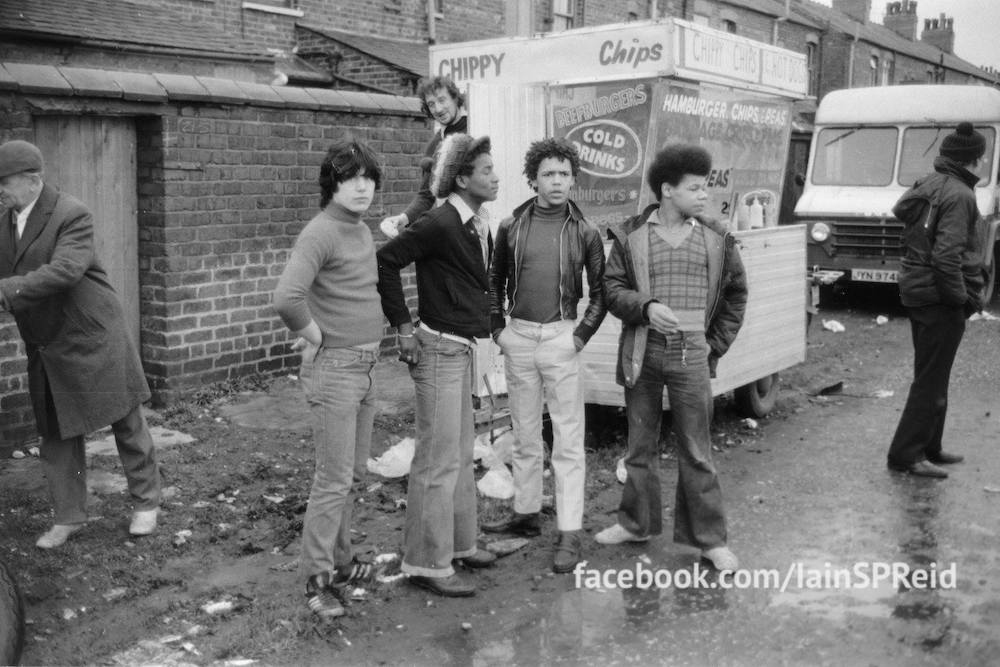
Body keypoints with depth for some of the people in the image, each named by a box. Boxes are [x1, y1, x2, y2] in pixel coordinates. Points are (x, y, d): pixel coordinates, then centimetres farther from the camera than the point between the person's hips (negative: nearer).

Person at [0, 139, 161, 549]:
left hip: (92, 341, -7)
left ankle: (146, 503, 23)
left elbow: (64, 271, -30)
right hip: (46, 351, 7)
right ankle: (68, 517, 25)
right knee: (57, 436, 12)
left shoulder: (72, 215, -17)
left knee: (127, 424, 6)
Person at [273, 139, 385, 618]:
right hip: (334, 367, -9)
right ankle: (317, 578, 9)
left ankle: (339, 561, 31)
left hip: (366, 365, 9)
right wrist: (312, 334, -16)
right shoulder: (320, 233, -17)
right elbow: (286, 298, -30)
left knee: (352, 473, 17)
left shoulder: (364, 232, 11)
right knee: (334, 479, -3)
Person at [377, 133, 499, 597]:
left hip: (462, 349, 9)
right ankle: (427, 564, 8)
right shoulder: (440, 224, -18)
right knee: (438, 460, -3)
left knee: (462, 453, 18)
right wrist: (403, 326, -16)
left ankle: (460, 543, 33)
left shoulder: (479, 226, 9)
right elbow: (385, 261, -19)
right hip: (438, 350, -9)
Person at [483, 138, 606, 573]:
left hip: (560, 337, -3)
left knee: (568, 439, -2)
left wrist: (583, 334, -5)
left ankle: (569, 533, 3)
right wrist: (497, 327, 5)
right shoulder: (511, 227, 5)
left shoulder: (584, 232, 0)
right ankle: (525, 514, 29)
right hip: (518, 339, 3)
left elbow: (600, 290, 3)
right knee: (524, 435, 14)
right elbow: (495, 281, 13)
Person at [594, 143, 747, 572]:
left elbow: (736, 294, 13)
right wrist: (646, 307, -18)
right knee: (639, 446, 13)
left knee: (696, 452, 3)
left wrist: (717, 344, 8)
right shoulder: (631, 235, 1)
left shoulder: (716, 240, 5)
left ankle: (709, 539, 13)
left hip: (690, 355, 0)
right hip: (641, 352, 1)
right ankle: (636, 524, 29)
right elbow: (612, 287, 0)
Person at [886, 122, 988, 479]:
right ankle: (905, 454, 4)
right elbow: (947, 256, -25)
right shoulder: (958, 195, -17)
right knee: (931, 380, -1)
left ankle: (929, 448, 29)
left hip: (916, 292, 9)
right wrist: (964, 298, -14)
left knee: (931, 375, 19)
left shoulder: (927, 185, 10)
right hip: (941, 299, -9)